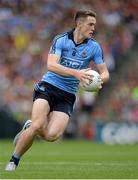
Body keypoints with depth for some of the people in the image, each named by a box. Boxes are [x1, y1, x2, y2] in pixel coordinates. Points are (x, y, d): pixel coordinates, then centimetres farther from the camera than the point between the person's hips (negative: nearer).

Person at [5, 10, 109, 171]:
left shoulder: (94, 47, 3)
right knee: (37, 126, -24)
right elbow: (51, 65, -19)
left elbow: (104, 72, 8)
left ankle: (30, 128, 15)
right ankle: (13, 161, -4)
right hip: (48, 87, -3)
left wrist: (100, 79, -17)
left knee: (52, 135, -19)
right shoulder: (61, 40, -6)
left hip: (67, 96, 3)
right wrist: (76, 73, -32)